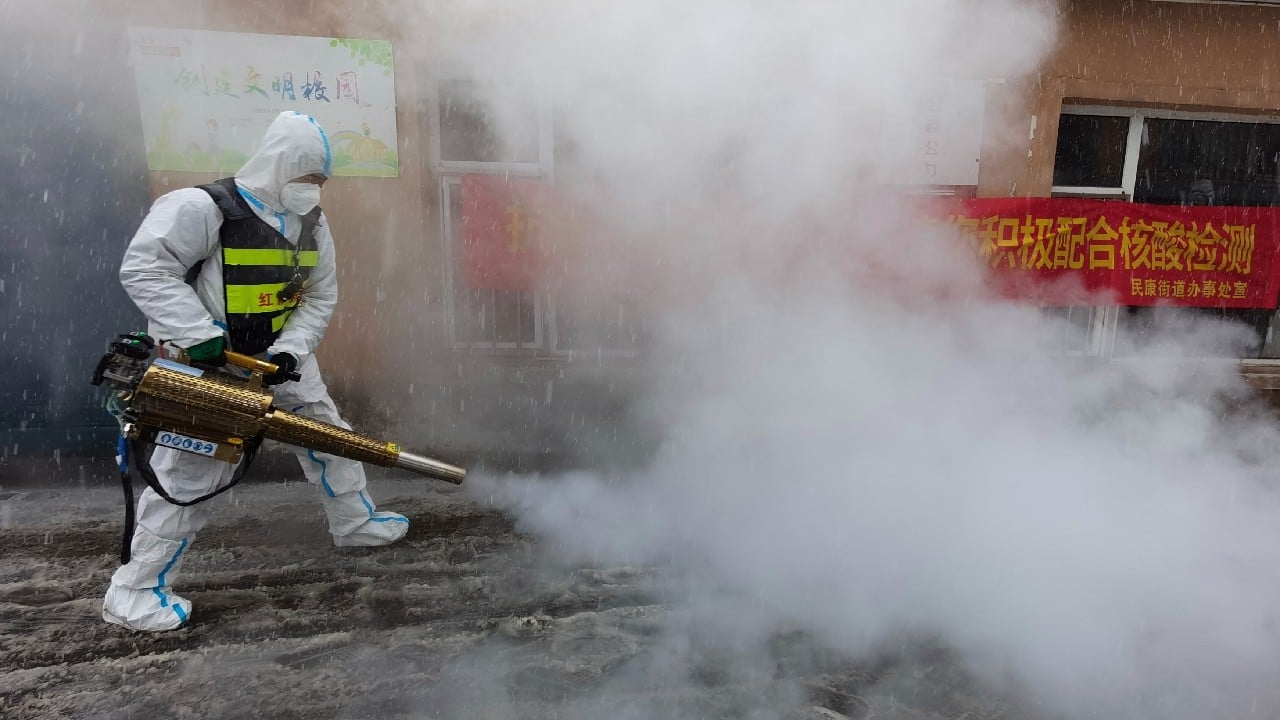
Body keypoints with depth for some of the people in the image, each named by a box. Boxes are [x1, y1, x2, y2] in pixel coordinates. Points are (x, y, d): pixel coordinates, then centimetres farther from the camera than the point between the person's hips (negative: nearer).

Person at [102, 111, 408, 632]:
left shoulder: (312, 223, 2)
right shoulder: (205, 208, -20)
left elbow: (320, 298, 2)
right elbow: (143, 269, -22)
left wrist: (290, 351, -13)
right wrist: (199, 334, -29)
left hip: (281, 352, 7)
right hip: (208, 358, -7)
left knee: (326, 428, 12)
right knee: (193, 468, -8)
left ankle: (354, 521, 33)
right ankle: (134, 591, 7)